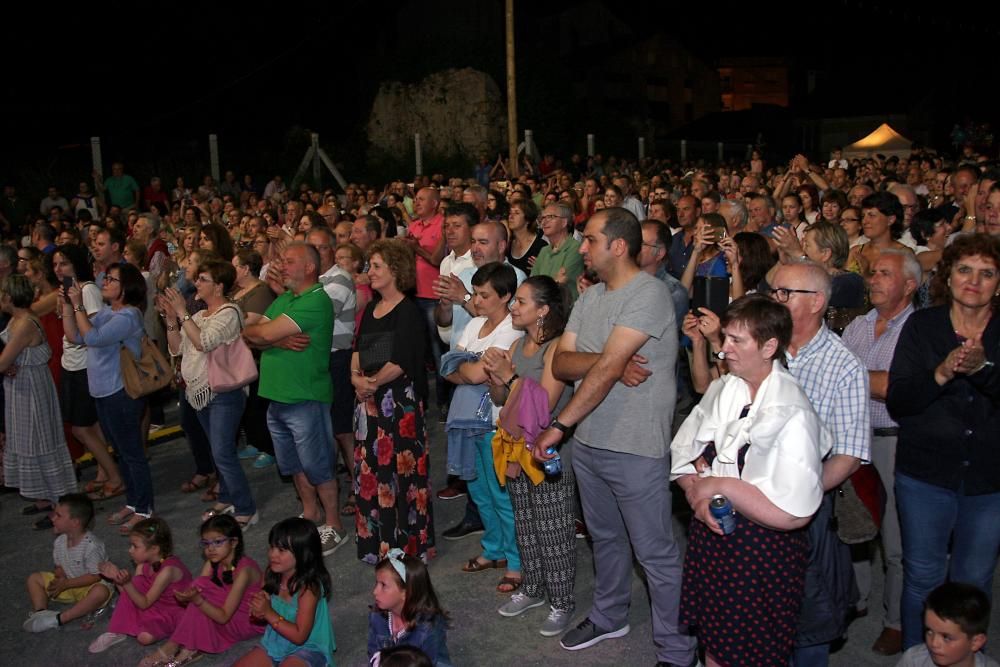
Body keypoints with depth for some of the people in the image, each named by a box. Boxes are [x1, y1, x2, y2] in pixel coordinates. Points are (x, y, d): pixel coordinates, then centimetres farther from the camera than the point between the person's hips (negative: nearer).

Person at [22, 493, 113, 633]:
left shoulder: (91, 545, -26)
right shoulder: (60, 542, -4)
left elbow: (95, 576, -23)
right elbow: (59, 567, 6)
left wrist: (66, 583, -23)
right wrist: (60, 579, -17)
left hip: (88, 586, -7)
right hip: (67, 585, 7)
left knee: (101, 592, -40)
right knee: (34, 578, 1)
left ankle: (58, 619, -36)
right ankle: (40, 613, -17)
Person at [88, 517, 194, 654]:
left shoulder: (168, 570, -30)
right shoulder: (143, 564, -6)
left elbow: (144, 603, -25)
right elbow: (131, 591, -4)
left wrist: (126, 583, -36)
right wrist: (116, 577, -18)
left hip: (174, 611, -8)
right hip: (156, 605, 8)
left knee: (145, 637, -29)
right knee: (135, 583, -14)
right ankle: (116, 632, -4)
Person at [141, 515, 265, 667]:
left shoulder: (243, 570, -26)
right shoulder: (211, 564, -3)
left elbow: (224, 617, -26)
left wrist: (197, 599, -37)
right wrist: (189, 596, -33)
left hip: (251, 621, -7)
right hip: (228, 616, 7)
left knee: (201, 596, -25)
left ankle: (189, 649, -12)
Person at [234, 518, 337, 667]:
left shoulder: (308, 587, -24)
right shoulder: (272, 576, -5)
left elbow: (299, 636, -22)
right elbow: (266, 614, 8)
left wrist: (269, 613, -25)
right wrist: (259, 610, -16)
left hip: (306, 648, -7)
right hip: (274, 643, 7)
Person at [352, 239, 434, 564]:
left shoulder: (408, 311, -9)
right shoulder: (371, 309, 15)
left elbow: (401, 361, -16)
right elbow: (358, 348, 13)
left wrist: (373, 382, -12)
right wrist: (355, 375, -4)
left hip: (400, 397, -7)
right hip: (370, 400, 7)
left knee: (400, 468, -2)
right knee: (371, 470, 11)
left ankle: (407, 543, 10)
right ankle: (375, 541, 24)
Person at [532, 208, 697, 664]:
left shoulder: (648, 293, -17)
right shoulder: (590, 297, 9)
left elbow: (607, 369, -25)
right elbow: (561, 364, 1)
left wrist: (558, 426, -24)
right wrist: (610, 361, -18)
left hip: (635, 449, -8)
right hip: (586, 441, 8)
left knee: (655, 553, 4)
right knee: (605, 537, 24)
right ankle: (608, 617, 44)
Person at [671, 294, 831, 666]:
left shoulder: (792, 413, -22)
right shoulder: (722, 389, 0)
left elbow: (793, 514, -26)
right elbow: (683, 454, 6)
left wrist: (721, 485, -21)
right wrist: (697, 495, -13)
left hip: (763, 550, -6)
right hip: (711, 533, 6)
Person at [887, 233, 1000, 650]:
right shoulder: (921, 326, -3)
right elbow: (897, 403, -9)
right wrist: (940, 374, -25)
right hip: (926, 474, 0)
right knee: (922, 577, 11)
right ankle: (915, 656, 29)